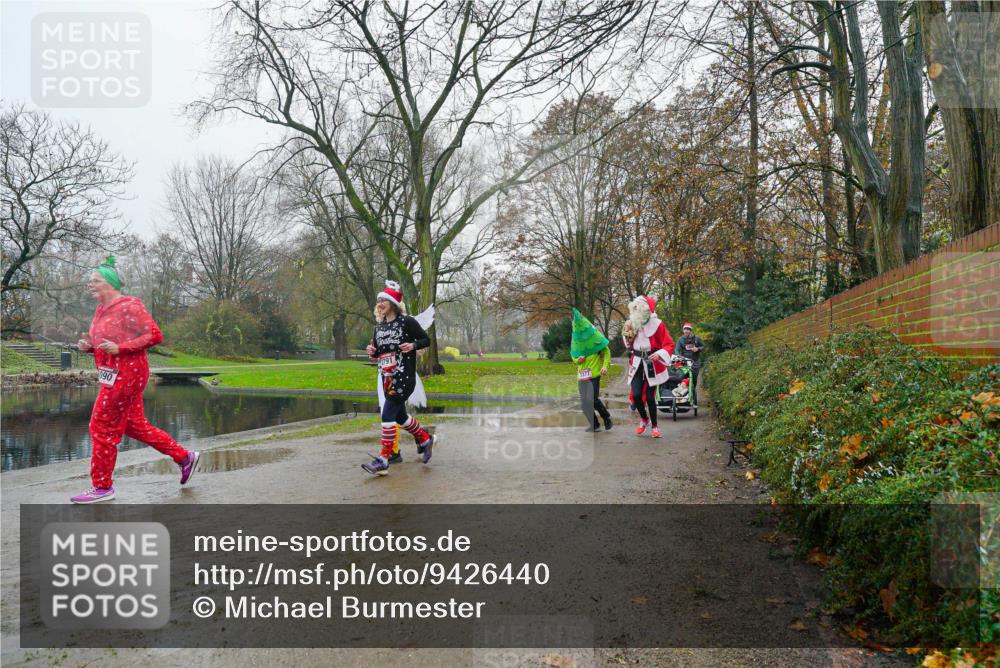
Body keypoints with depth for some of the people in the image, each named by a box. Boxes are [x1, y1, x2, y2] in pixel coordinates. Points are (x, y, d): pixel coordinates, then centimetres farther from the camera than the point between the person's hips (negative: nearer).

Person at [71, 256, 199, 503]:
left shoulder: (128, 306, -13)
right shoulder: (102, 310, 13)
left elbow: (155, 335, -17)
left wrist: (119, 348, -23)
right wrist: (87, 345, 0)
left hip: (125, 374, -10)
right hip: (115, 375, 10)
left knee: (102, 428, -3)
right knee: (134, 426, 15)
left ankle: (102, 487, 9)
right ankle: (184, 457, 24)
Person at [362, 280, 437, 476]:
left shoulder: (407, 321, -7)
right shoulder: (379, 326, 12)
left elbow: (426, 340, -1)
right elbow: (377, 355, 19)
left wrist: (413, 345, -19)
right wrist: (372, 352, -3)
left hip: (404, 377, -8)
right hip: (386, 377, 8)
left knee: (388, 414, -15)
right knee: (399, 415, 15)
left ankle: (383, 460, -12)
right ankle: (425, 440, 39)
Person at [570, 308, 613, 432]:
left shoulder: (593, 335, -4)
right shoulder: (575, 338, 10)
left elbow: (606, 351, 0)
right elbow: (573, 355, 23)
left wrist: (605, 365, -13)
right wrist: (577, 359, 0)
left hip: (594, 373, -5)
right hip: (582, 375, 5)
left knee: (592, 399, -14)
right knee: (584, 403, 2)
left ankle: (607, 418, 8)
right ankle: (594, 425, 15)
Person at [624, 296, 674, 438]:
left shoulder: (657, 325, -11)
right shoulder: (633, 324, 3)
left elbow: (669, 345, -11)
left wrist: (660, 354, -29)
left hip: (652, 365, -3)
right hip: (637, 364, 4)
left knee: (650, 397, -2)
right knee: (636, 395, -8)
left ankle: (654, 427, 17)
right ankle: (644, 419, 20)